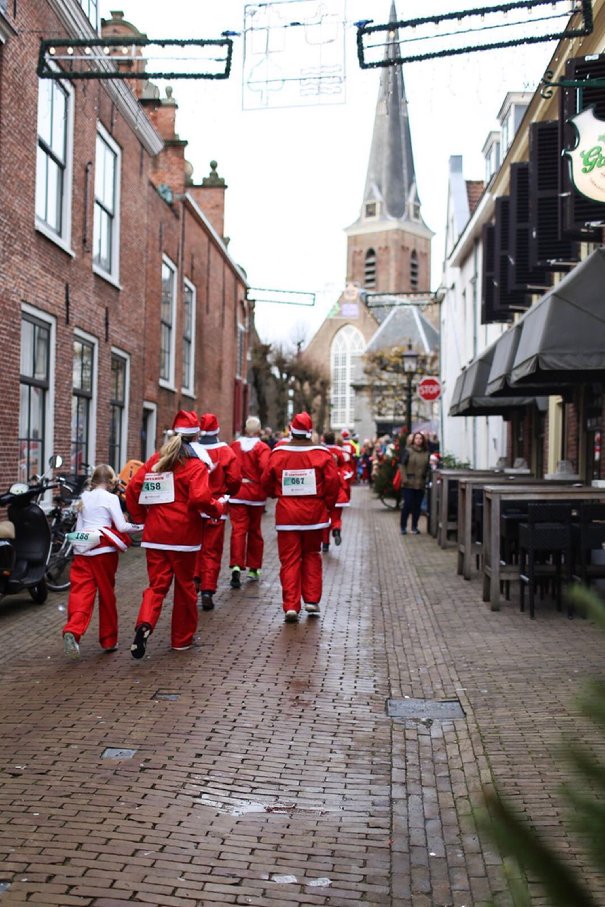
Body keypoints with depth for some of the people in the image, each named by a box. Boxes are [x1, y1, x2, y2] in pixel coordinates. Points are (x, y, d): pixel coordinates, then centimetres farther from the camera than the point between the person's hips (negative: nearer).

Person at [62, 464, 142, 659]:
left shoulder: (84, 498, 14)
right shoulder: (110, 498, -3)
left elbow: (78, 527, 17)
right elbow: (121, 527, -8)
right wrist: (139, 527, 7)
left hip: (82, 549, 4)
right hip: (103, 550, -4)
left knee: (81, 593, -6)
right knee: (107, 595, 9)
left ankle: (72, 631, -30)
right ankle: (108, 640, 17)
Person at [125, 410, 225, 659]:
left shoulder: (156, 460, 7)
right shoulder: (195, 465, -8)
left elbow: (133, 488, 5)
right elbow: (200, 498, -21)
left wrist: (141, 517, 14)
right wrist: (219, 508, -3)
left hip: (155, 534, 4)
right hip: (183, 535, -4)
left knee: (157, 584, 7)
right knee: (184, 585, 12)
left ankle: (144, 624, -21)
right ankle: (182, 639, 22)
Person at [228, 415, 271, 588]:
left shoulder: (234, 446, 2)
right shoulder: (262, 447, -8)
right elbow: (265, 468, -20)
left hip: (236, 494, 1)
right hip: (256, 495, -1)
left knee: (238, 529, -4)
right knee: (254, 531, 14)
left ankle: (236, 566, -22)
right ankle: (254, 568, 22)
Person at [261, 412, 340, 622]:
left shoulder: (278, 453, -4)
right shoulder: (322, 453, -7)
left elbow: (266, 481, 5)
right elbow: (333, 482, -9)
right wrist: (328, 505, 7)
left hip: (286, 513, 0)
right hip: (313, 512, 0)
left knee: (289, 560, 4)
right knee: (311, 555, 18)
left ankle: (291, 605, -1)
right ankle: (311, 600, 16)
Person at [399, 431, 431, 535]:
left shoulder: (426, 453, 9)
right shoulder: (407, 450, -3)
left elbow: (427, 468, 14)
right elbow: (402, 464, -4)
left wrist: (426, 479, 6)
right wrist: (404, 478, -11)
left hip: (420, 484, 4)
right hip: (409, 483, -4)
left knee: (417, 505, 6)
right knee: (408, 504, -4)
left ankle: (414, 526, 17)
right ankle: (403, 527, 7)